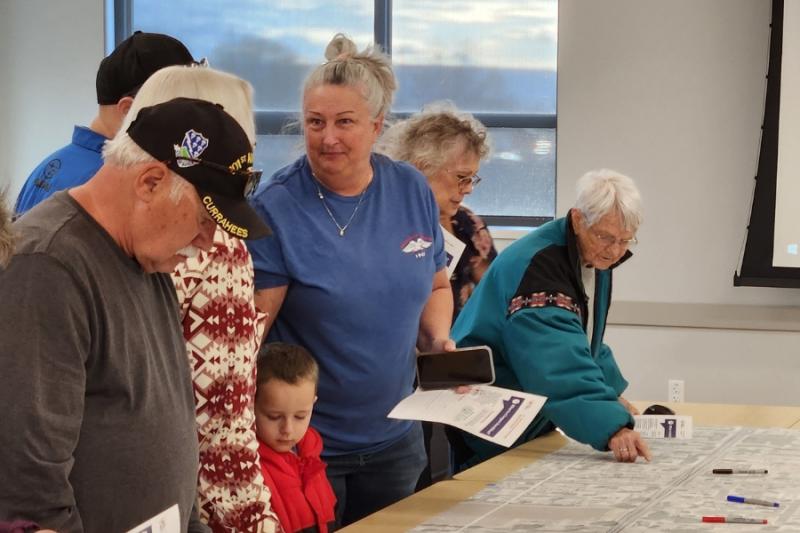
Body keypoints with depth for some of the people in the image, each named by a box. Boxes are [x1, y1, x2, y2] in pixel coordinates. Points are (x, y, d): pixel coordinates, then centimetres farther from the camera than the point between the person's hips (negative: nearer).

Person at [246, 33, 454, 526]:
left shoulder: (413, 192, -1)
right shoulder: (275, 209, -15)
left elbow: (435, 287, 13)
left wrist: (440, 340, -5)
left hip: (394, 440, 5)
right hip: (302, 444, -4)